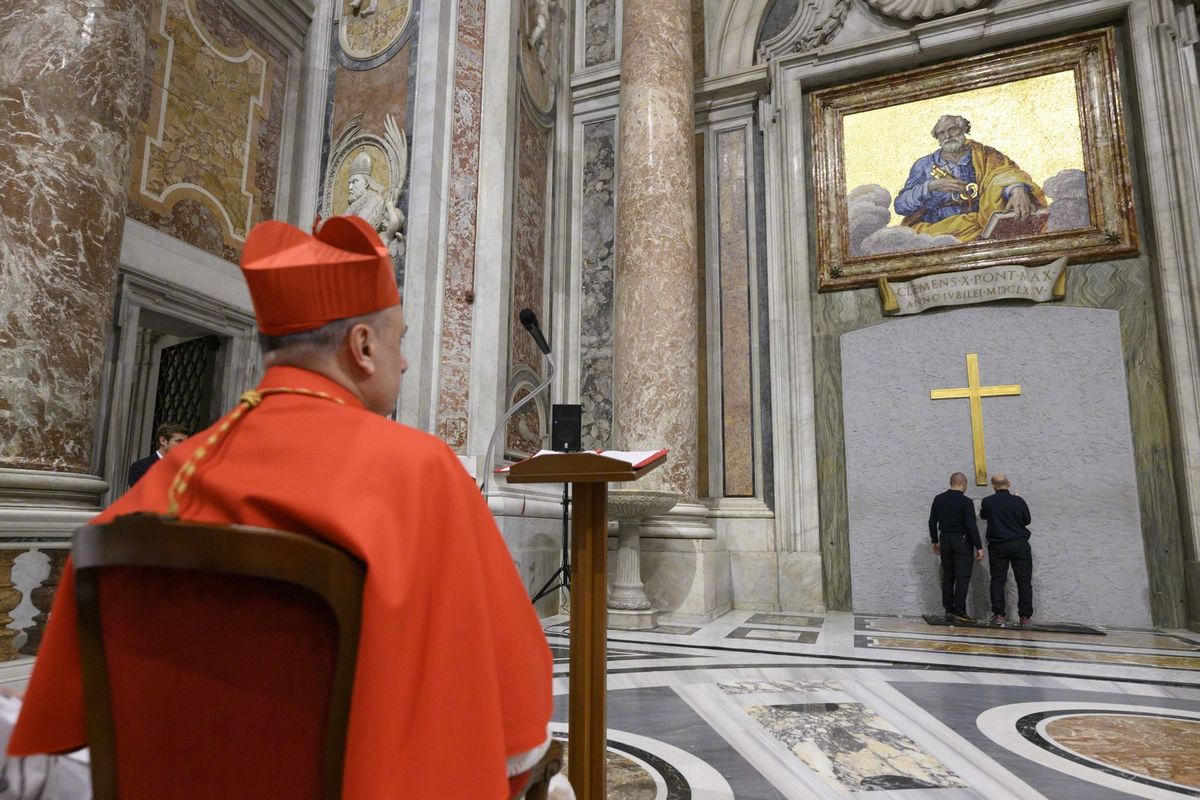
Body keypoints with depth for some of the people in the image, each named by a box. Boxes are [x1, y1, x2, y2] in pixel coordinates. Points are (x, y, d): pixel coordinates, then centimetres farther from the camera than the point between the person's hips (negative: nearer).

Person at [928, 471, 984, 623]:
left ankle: (948, 610, 13)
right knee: (962, 577, -2)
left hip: (945, 540, 5)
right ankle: (959, 612, -6)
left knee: (947, 576, 11)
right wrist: (979, 547, -11)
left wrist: (935, 541, 17)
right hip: (961, 542, -5)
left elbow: (932, 522, 8)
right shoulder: (966, 502, -12)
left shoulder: (938, 499, 4)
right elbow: (971, 526, -15)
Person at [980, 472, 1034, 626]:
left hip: (998, 546, 0)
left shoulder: (987, 501, -6)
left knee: (997, 580, 6)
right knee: (1024, 581, 7)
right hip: (1020, 544, 0)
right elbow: (1027, 520, 8)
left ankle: (998, 615, 1)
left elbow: (983, 516, 13)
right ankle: (1025, 616, 7)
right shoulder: (1018, 501, -6)